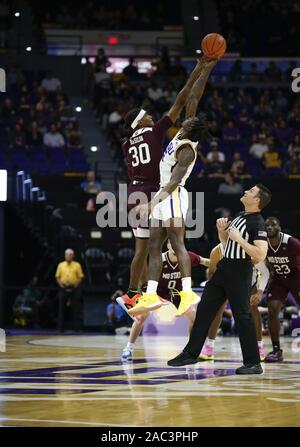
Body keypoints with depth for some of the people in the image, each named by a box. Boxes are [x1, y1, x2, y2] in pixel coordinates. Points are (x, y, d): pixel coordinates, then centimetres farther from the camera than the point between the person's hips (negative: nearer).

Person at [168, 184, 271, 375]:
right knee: (204, 309, 8)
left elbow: (260, 255, -25)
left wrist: (239, 238, -23)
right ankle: (191, 353, 15)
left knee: (242, 316, -6)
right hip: (224, 268, 9)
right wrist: (222, 229, 6)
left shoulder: (257, 223, -15)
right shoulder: (240, 216, 13)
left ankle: (253, 363, 1)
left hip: (239, 273, -9)